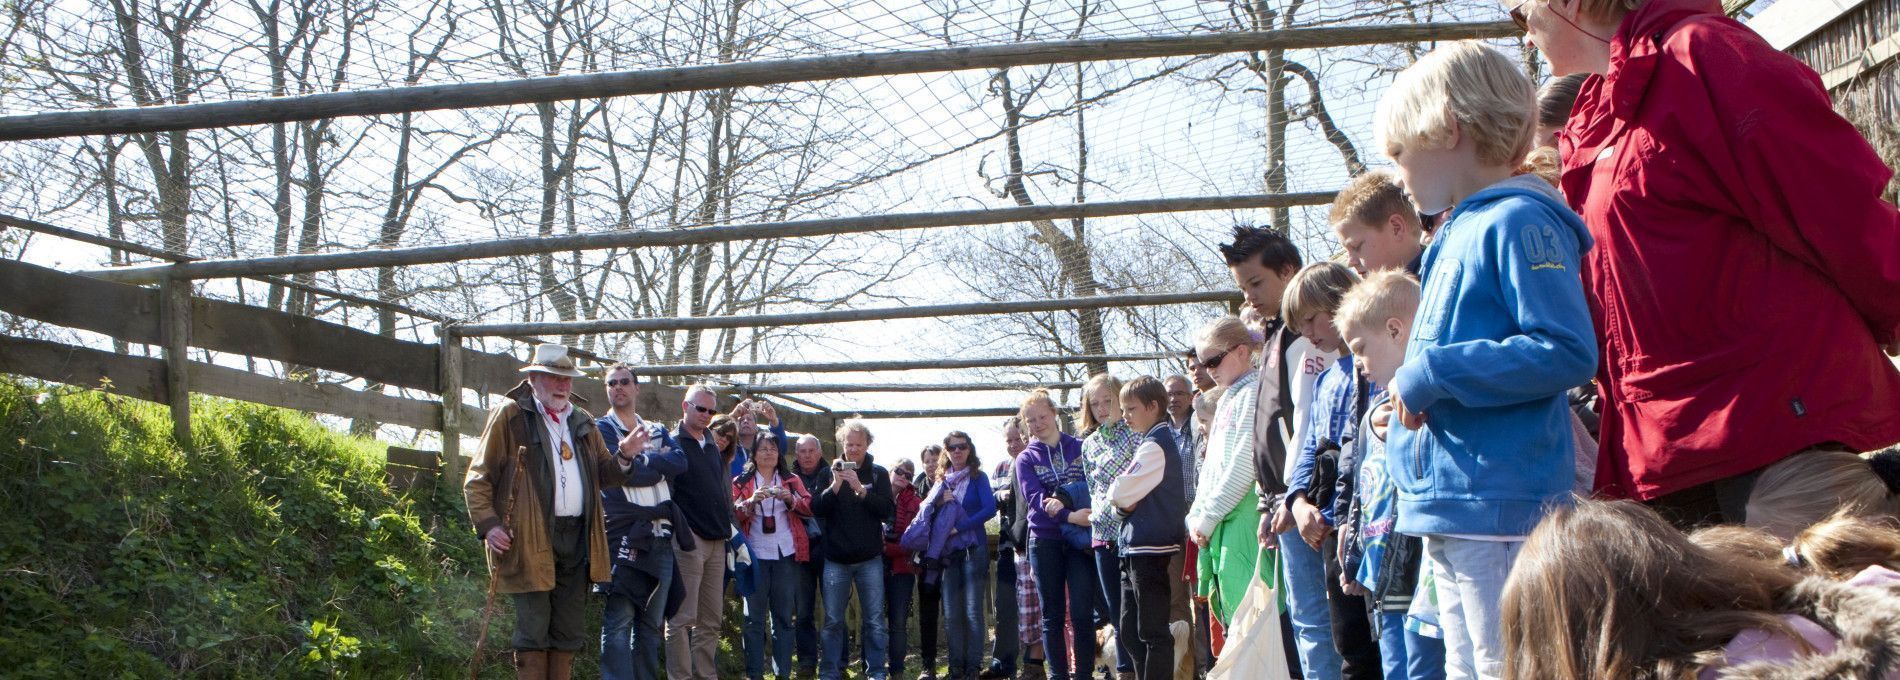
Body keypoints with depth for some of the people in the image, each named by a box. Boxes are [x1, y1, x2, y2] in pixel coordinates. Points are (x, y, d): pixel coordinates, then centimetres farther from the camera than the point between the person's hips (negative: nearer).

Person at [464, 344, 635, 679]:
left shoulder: (583, 422, 18)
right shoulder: (510, 416, 1)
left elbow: (604, 475, 20)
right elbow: (478, 479, -1)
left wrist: (624, 457, -1)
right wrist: (488, 524, -13)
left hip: (577, 538, 6)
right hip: (530, 541, -5)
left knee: (568, 633, 10)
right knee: (534, 630, -3)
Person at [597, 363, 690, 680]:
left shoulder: (658, 431, 20)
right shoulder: (602, 429, 4)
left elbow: (680, 461, 0)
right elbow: (621, 473, -12)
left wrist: (641, 460, -8)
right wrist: (660, 467, 0)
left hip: (661, 538, 6)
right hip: (623, 536, -6)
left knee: (652, 623, 10)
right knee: (619, 620, -11)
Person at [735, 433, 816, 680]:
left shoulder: (792, 480, 14)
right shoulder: (741, 482, 10)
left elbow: (809, 508, 2)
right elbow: (732, 514, -2)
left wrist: (790, 498, -15)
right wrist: (752, 501, -18)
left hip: (786, 554, 1)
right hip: (755, 555, -1)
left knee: (783, 615, 3)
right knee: (754, 616, -2)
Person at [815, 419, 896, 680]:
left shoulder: (878, 473, 3)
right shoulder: (831, 471, 6)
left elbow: (886, 511, -7)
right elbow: (817, 509, -2)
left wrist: (860, 489, -19)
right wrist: (835, 486, -18)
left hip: (869, 559, -1)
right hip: (836, 558, 1)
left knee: (874, 620, 2)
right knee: (833, 620, 5)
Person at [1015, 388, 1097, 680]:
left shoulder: (1081, 448, 7)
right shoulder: (1026, 459, 7)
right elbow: (1033, 497, -8)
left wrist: (1061, 504, -18)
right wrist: (1070, 515, -25)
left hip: (1081, 539, -1)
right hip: (1045, 541, 1)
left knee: (1082, 613, -6)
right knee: (1053, 615, 5)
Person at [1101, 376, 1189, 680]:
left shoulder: (1155, 445, -13)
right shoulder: (1155, 441, 18)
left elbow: (1122, 492, -19)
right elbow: (1125, 500, 20)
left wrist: (1107, 499, 2)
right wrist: (1121, 505, -2)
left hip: (1150, 548, -10)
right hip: (1136, 548, 10)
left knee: (1152, 632, -5)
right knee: (1129, 629, 15)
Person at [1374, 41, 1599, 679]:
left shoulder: (1519, 221, -12)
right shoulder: (1458, 235, 18)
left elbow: (1567, 351, -22)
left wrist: (1432, 373, -18)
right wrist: (1408, 400, 13)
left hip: (1499, 505, -10)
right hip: (1449, 507, 10)